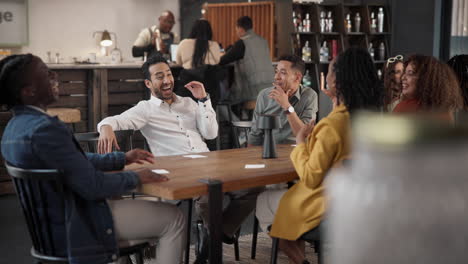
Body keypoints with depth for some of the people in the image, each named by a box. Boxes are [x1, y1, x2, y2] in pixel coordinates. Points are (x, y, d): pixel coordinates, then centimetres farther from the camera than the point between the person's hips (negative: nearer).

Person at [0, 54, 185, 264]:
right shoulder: (44, 129, -28)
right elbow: (92, 185, -25)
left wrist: (123, 158, 17)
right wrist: (136, 177, -9)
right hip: (74, 228, -10)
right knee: (174, 219, -1)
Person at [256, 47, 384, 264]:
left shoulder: (331, 125, -28)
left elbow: (310, 178, -22)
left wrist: (300, 144, -8)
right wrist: (338, 105, 17)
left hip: (328, 206, -8)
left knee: (263, 203, 17)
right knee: (286, 194, 30)